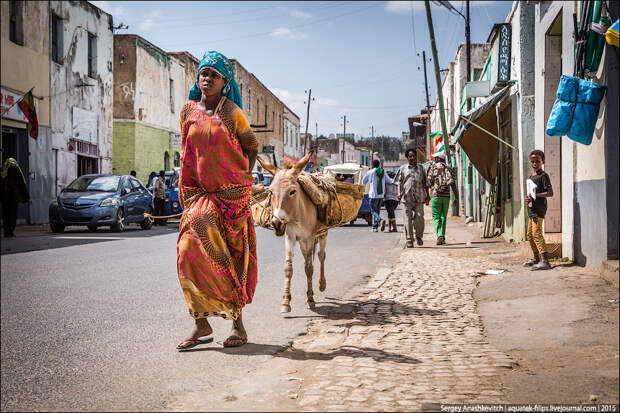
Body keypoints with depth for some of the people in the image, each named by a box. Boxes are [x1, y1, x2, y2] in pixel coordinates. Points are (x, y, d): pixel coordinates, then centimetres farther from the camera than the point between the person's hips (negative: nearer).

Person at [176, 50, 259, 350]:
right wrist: (189, 185, 14)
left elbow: (252, 146, 7)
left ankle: (237, 322, 12)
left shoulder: (231, 112, -5)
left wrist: (243, 178, 2)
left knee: (230, 256, 0)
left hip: (231, 193, -3)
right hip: (200, 193, 4)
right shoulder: (188, 111, 6)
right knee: (190, 252, -6)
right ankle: (201, 322, 4)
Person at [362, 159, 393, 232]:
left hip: (374, 195, -5)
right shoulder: (383, 172, 7)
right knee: (377, 210, 12)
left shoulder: (370, 172, -4)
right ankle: (375, 227, 11)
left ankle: (380, 220, -27)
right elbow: (389, 181, 8)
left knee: (374, 211, -1)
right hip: (381, 195, 5)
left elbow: (363, 182, 8)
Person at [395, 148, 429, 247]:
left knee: (419, 217, -8)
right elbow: (399, 182, 11)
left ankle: (419, 236, 15)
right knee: (408, 219, -2)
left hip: (419, 198, 1)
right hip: (407, 197, 0)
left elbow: (425, 182, 16)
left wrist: (427, 195, 10)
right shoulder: (402, 169, 11)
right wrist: (399, 193, -3)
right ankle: (409, 240, 5)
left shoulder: (421, 168, 13)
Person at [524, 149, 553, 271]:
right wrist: (528, 198, 4)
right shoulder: (531, 176, 17)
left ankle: (545, 261, -21)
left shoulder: (543, 176, -9)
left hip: (539, 209, -9)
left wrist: (535, 195, -23)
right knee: (530, 234, 15)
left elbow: (550, 193, -14)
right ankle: (536, 259, 28)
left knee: (537, 234, -17)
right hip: (531, 209, 9)